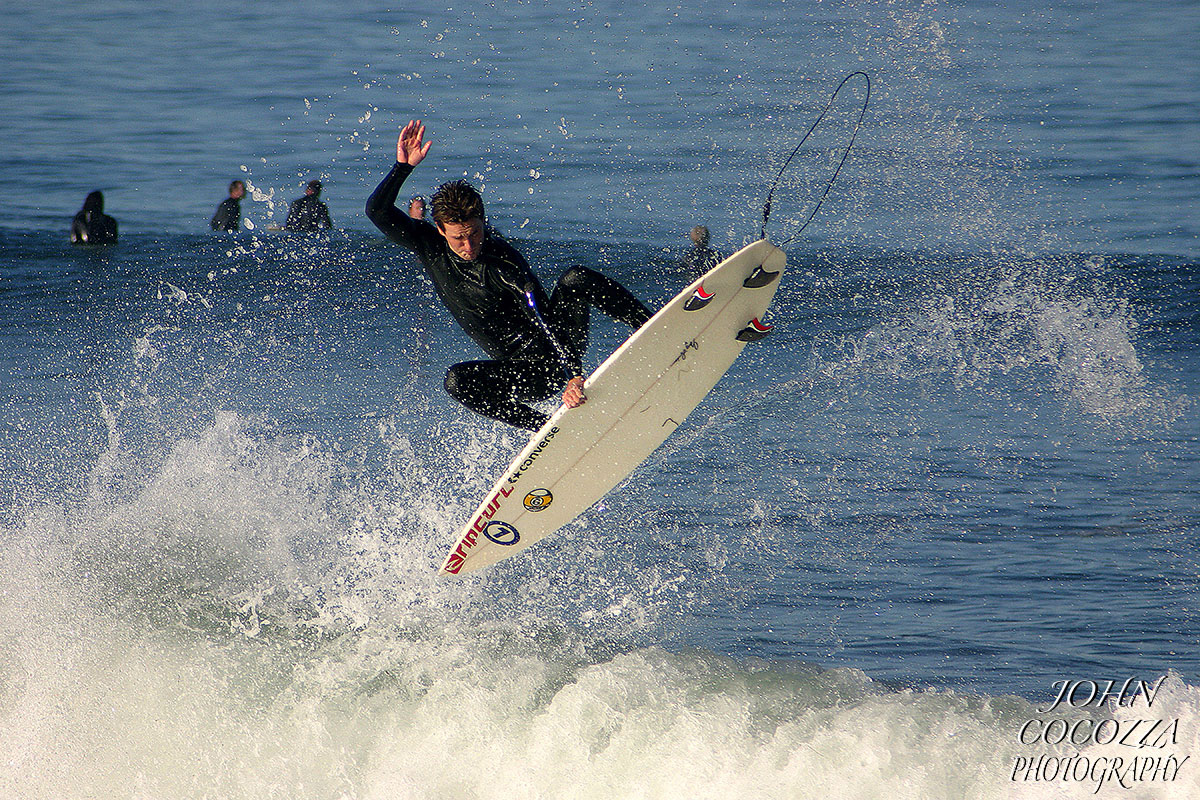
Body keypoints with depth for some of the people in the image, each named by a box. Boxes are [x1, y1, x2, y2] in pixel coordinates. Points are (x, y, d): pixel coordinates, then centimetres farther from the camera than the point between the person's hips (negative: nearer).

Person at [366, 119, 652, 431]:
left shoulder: (506, 265, -20)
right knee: (457, 380, -28)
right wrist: (403, 166, -15)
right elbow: (377, 211, -1)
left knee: (577, 279, -28)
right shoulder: (431, 247, -3)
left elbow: (545, 322, -29)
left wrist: (573, 375, -42)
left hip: (560, 351, -4)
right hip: (523, 376, 4)